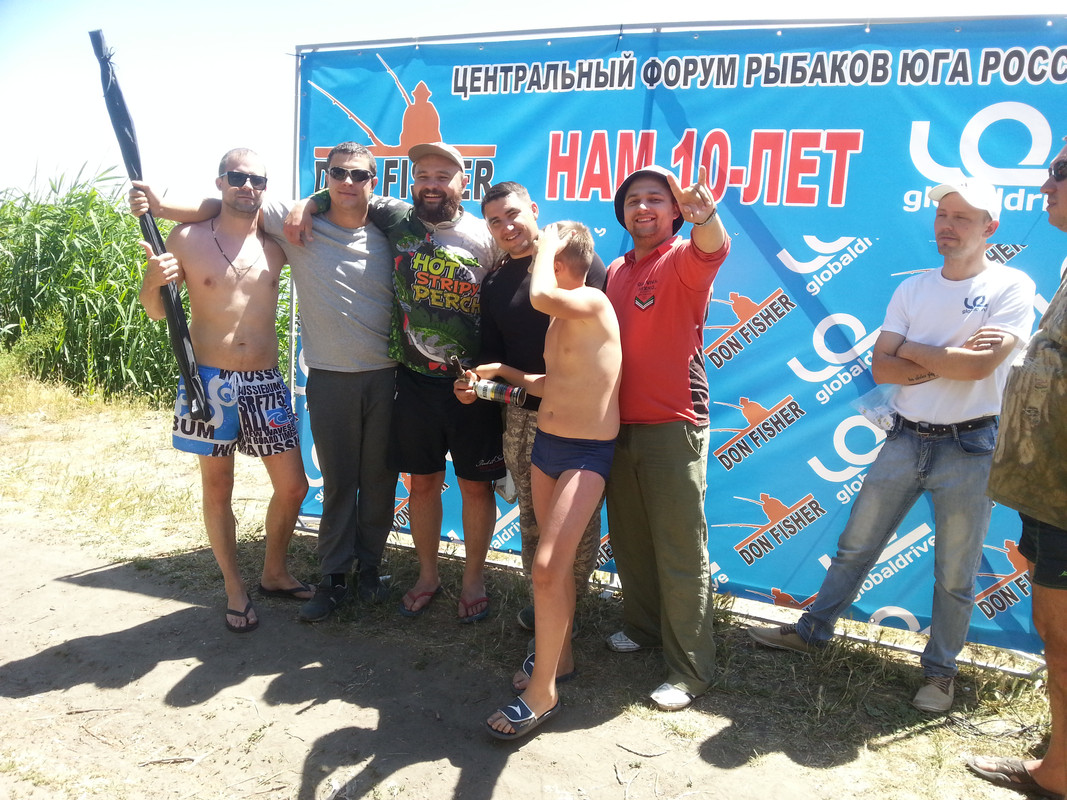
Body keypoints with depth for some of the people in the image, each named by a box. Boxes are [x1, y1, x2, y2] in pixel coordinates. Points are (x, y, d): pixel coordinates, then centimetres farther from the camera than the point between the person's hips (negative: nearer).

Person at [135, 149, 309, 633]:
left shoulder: (276, 243, 5)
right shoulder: (187, 239, -1)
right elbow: (156, 312, 3)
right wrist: (154, 280, -17)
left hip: (266, 383, 3)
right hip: (211, 381, -2)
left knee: (293, 487, 5)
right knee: (217, 487, 7)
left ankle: (274, 573, 29)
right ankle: (235, 590, 24)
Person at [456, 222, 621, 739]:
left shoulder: (592, 302, -13)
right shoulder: (560, 319, 13)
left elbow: (540, 296, -34)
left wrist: (546, 244, -16)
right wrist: (501, 372, 15)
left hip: (587, 454, -9)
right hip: (546, 443, 9)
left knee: (548, 566, -15)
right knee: (555, 563, 17)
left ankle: (542, 693, -1)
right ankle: (559, 655, 35)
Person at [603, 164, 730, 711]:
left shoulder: (683, 260, -6)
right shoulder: (615, 271, 13)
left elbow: (712, 250, -31)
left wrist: (705, 216, -53)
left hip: (673, 427, -6)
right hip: (619, 425, 7)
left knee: (681, 552, -1)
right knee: (628, 539, 18)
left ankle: (690, 670, 11)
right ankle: (642, 625, 39)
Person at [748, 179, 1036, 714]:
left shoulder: (1011, 287, -6)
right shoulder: (913, 288, 7)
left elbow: (979, 366, -20)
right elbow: (880, 368, -1)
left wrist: (912, 351, -8)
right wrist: (950, 361, -12)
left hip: (967, 448, -4)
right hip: (904, 439, 4)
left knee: (955, 575, 8)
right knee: (855, 545, 12)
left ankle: (939, 669, 27)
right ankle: (812, 631, 28)